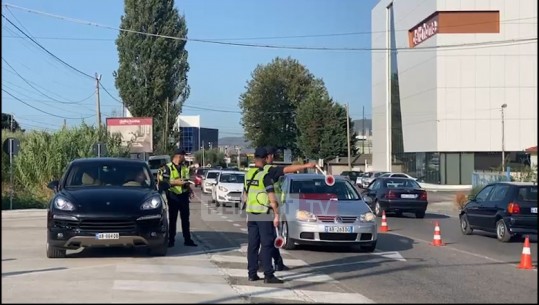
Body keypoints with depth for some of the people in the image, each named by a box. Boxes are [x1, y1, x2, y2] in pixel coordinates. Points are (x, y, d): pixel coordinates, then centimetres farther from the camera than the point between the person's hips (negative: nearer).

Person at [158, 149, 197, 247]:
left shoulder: (185, 167, 15)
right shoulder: (168, 168, -6)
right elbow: (163, 182, -12)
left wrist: (189, 189, 9)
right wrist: (176, 182, -20)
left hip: (184, 195, 5)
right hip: (173, 196, -5)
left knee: (185, 219, 8)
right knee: (172, 219, 1)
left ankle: (187, 239, 13)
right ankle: (171, 240, 7)